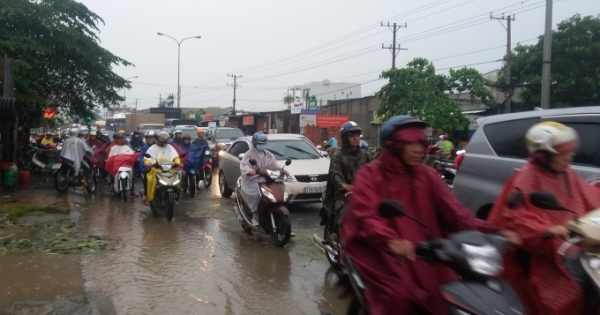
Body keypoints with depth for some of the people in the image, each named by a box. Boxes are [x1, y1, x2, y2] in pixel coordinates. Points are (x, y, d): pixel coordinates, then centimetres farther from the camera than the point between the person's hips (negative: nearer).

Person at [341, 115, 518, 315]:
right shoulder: (370, 175, -3)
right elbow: (365, 217, -17)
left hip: (421, 250, 4)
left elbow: (453, 210, -1)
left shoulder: (427, 175, 8)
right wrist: (390, 241, -37)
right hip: (380, 250, -4)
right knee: (399, 294, -24)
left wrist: (490, 233, -17)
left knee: (444, 292, -10)